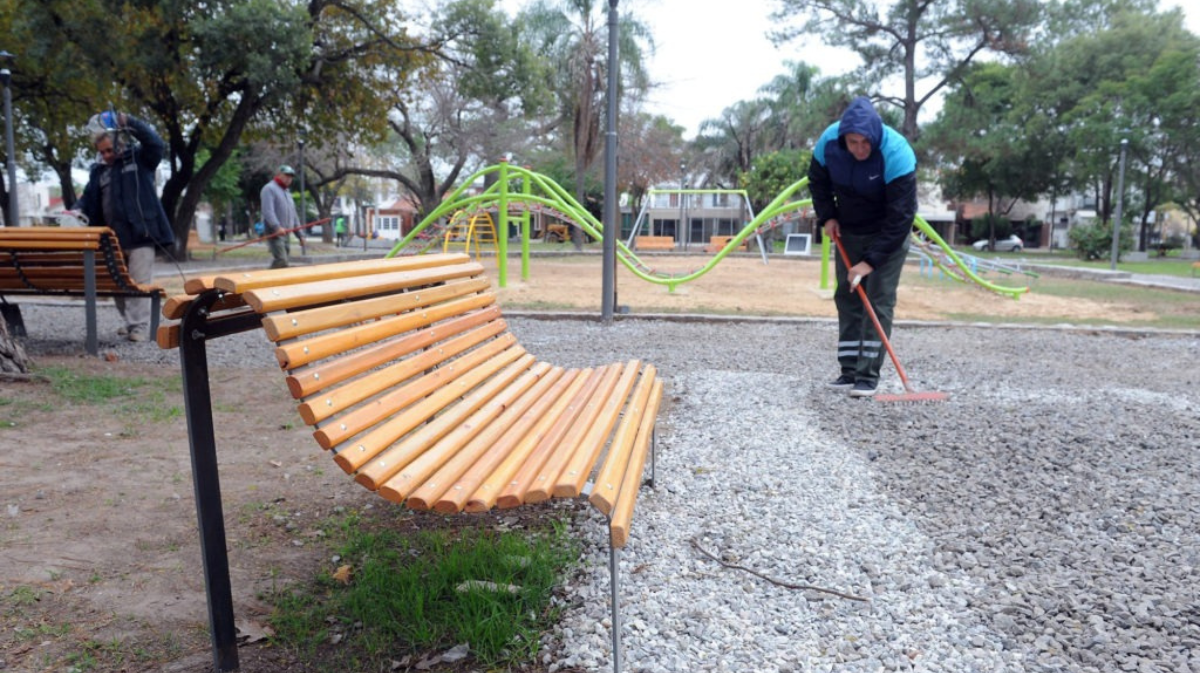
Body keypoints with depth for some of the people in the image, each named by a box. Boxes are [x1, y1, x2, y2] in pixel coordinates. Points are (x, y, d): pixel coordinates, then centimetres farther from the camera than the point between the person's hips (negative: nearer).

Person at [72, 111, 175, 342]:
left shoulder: (140, 158, 4)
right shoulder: (98, 171, 15)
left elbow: (157, 144, -14)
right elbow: (89, 200, 13)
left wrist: (130, 123, -21)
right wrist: (77, 211, -8)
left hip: (140, 236, -5)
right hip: (113, 239, 6)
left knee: (139, 282, -7)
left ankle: (139, 326, -4)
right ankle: (129, 321, 23)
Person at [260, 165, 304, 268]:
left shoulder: (287, 193, 25)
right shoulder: (269, 189, -4)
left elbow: (293, 216, 27)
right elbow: (268, 211, -18)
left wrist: (299, 234, 21)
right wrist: (277, 227, -31)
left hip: (286, 234, 9)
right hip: (274, 233, -8)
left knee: (283, 261, 5)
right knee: (281, 262, -20)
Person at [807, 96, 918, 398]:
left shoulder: (897, 154, -32)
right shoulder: (828, 141, -18)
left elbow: (900, 217, -31)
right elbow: (817, 180, 5)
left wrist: (871, 260, -34)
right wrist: (827, 216, -8)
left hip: (888, 234, -5)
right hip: (848, 231, 5)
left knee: (879, 300, -10)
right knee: (847, 296, 6)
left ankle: (868, 375, -6)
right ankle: (849, 370, 14)